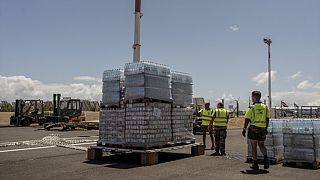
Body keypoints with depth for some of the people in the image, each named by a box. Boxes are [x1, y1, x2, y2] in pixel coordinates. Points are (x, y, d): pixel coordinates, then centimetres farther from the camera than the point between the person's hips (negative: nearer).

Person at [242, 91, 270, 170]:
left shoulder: (251, 108, -9)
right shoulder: (265, 107, 3)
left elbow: (247, 120, -10)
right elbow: (267, 119, 8)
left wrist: (244, 129, -1)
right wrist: (266, 129, 17)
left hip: (253, 129, -4)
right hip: (262, 130, 4)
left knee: (254, 147, 7)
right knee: (261, 145, 20)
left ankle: (255, 164, 10)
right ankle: (265, 157, -4)